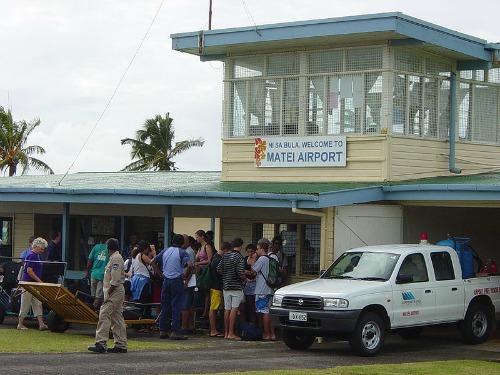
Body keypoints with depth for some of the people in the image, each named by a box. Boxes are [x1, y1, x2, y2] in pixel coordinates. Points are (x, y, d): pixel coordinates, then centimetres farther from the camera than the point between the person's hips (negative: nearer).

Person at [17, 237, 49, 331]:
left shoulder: (36, 255, 14)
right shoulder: (31, 256, -16)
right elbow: (29, 271, -22)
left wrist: (39, 281, 19)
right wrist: (39, 281, -19)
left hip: (34, 284, 10)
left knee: (37, 304, 5)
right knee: (26, 304, -1)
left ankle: (41, 324, 2)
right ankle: (20, 324, 7)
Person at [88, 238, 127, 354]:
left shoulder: (115, 258, -13)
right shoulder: (117, 258, 18)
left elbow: (115, 279, -20)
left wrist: (108, 293, -19)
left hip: (114, 291, -11)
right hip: (118, 291, 11)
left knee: (104, 315, -14)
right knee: (117, 318, 11)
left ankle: (101, 343, -20)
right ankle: (121, 345, 13)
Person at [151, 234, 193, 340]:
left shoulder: (165, 251, 11)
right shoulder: (181, 252, -6)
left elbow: (153, 262, 15)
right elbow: (190, 265, -21)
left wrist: (161, 274, 13)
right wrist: (185, 277, -8)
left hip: (166, 280, 5)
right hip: (177, 280, -5)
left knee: (165, 306, 10)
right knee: (176, 306, -2)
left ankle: (162, 331, 12)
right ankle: (175, 332, -4)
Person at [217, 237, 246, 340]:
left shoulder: (226, 255, 6)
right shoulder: (239, 257, -13)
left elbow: (219, 269, 6)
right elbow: (241, 274, -18)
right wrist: (244, 277, 3)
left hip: (226, 286, 6)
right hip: (236, 286, -6)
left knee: (227, 309, 10)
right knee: (234, 309, -6)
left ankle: (226, 333, 15)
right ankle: (231, 333, -10)